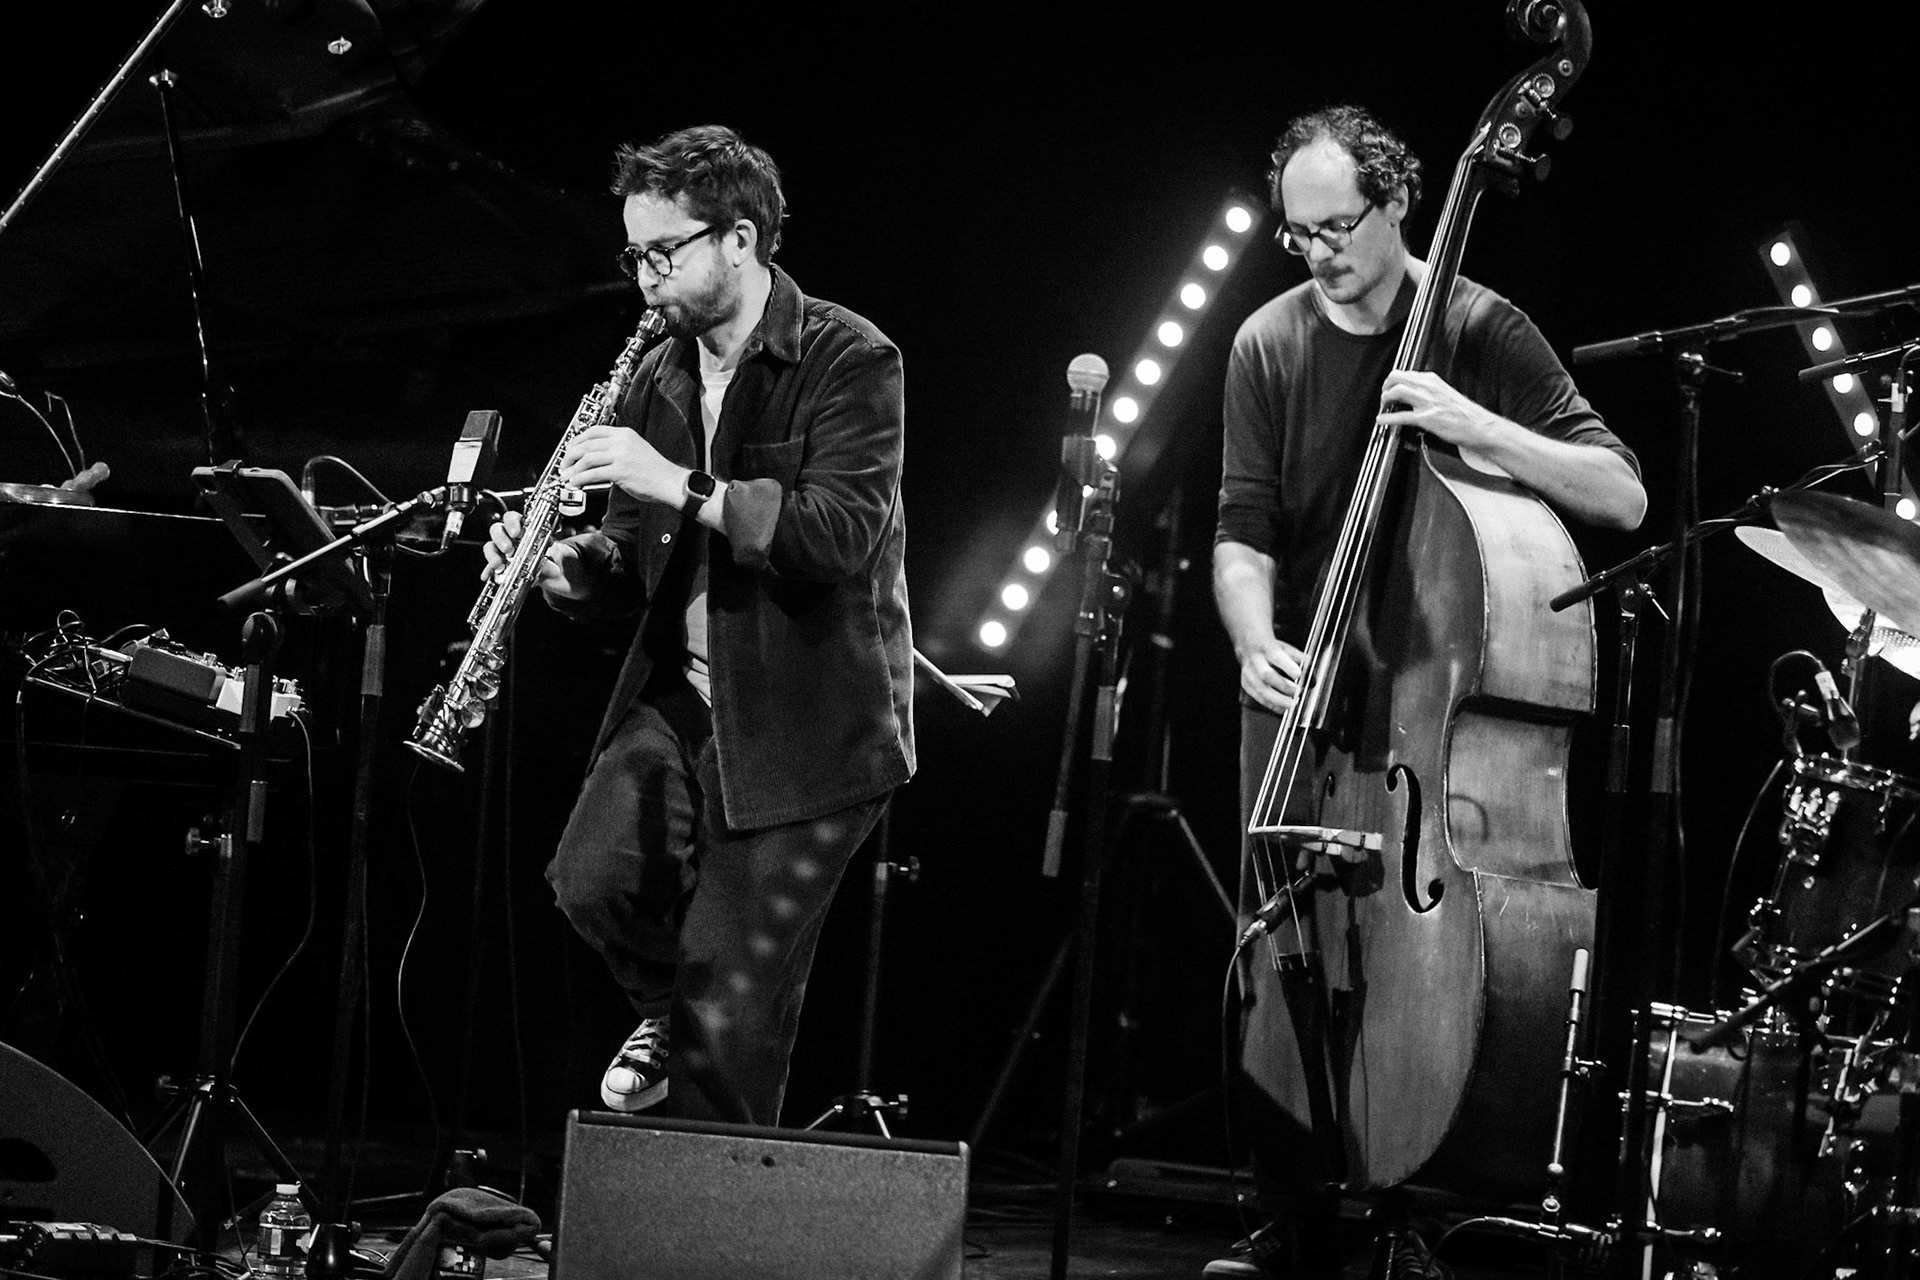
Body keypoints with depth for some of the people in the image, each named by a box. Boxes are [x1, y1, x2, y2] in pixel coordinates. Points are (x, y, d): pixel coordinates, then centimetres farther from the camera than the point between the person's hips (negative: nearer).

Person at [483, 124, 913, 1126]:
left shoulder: (851, 360, -10)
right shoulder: (658, 377, 11)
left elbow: (844, 531, -24)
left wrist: (683, 486, -29)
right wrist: (565, 566, -4)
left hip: (804, 725, -6)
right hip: (679, 698, 6)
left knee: (732, 1012, -4)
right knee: (593, 879, -18)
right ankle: (674, 1007, 15)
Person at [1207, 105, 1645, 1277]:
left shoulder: (1478, 331, -7)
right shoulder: (1269, 346, 1)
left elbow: (1622, 496, -15)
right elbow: (1243, 533, -1)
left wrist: (1478, 426, -29)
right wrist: (1257, 645, -22)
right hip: (1301, 695, 3)